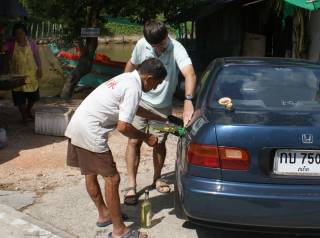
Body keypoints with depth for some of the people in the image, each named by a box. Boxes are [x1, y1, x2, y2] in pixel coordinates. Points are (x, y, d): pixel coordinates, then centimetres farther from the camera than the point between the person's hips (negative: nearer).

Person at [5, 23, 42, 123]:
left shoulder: (31, 43, -2)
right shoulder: (11, 44, -6)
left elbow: (37, 57, 3)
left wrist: (39, 69, -2)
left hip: (31, 74, 1)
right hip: (17, 75, -1)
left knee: (33, 96, 12)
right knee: (19, 96, 0)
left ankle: (28, 110, 39)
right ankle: (24, 116, 16)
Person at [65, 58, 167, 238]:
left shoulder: (127, 78, 16)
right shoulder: (133, 88, -14)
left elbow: (136, 109, 32)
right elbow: (123, 127, -18)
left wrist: (163, 119, 35)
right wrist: (146, 137, -2)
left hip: (76, 126, 10)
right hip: (90, 133, -10)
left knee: (90, 173, 22)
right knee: (112, 179, -2)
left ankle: (104, 214, 41)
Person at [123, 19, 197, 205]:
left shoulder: (176, 49, -24)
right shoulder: (142, 45, -12)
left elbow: (190, 74, -40)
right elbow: (131, 65, 7)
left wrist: (188, 101, -56)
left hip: (162, 106, -1)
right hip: (140, 101, 1)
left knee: (159, 143, 9)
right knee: (134, 141, -4)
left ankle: (157, 178, 33)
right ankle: (131, 185, 5)